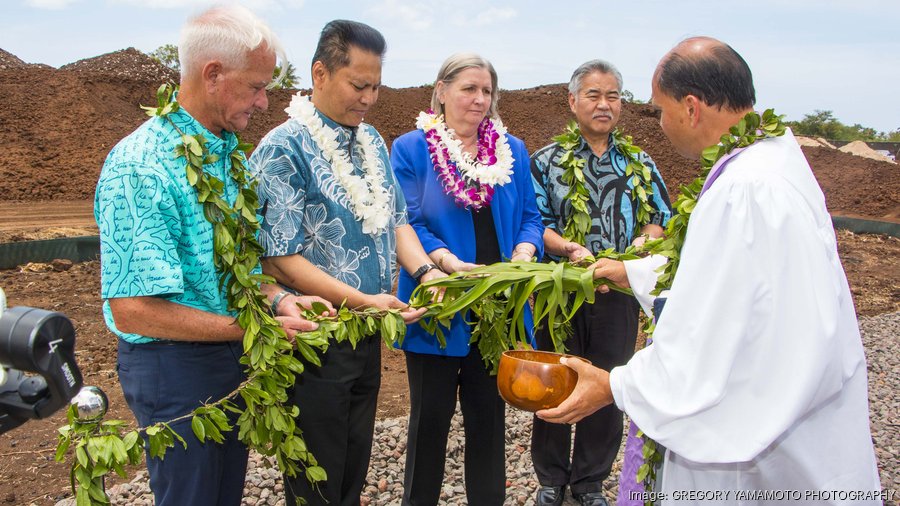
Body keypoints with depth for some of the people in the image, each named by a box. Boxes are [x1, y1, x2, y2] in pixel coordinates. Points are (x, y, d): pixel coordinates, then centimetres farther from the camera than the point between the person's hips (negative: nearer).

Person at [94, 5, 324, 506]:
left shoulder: (230, 153, 5)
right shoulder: (140, 167, -23)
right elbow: (132, 310, -25)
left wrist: (278, 299, -5)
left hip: (235, 355, 8)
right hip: (175, 366, -8)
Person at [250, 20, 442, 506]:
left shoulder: (372, 142, 7)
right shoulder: (283, 150, -16)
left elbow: (395, 219, 12)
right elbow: (279, 259, -19)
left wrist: (425, 270, -7)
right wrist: (362, 300, -24)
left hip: (367, 337, 7)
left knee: (356, 466, 22)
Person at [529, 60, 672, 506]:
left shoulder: (640, 164, 8)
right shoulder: (546, 161, 0)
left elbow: (659, 218, 9)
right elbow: (535, 223, -5)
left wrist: (643, 240, -13)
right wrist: (567, 248, -23)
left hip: (618, 292, 2)